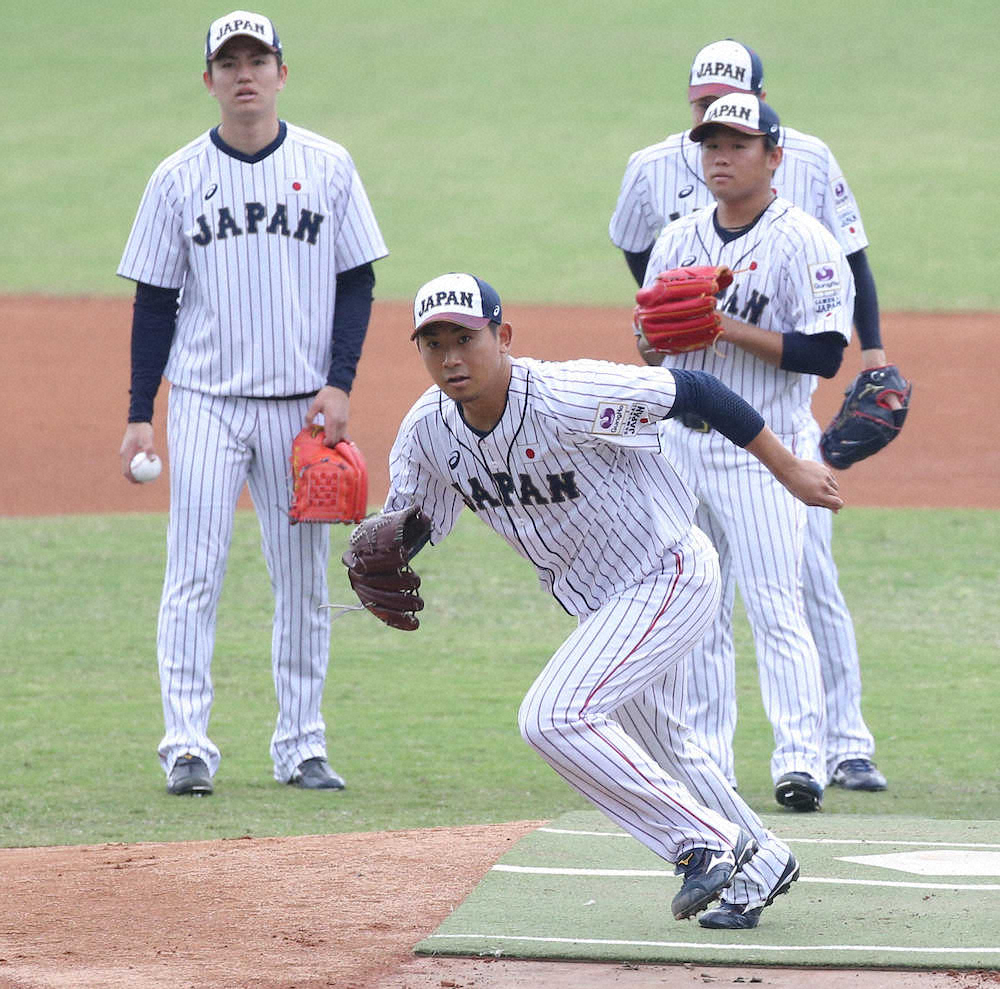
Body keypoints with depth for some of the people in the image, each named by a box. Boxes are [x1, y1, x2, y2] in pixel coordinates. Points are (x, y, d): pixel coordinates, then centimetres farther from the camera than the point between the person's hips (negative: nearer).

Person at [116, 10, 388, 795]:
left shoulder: (328, 167, 3)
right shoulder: (179, 178, 3)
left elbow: (357, 282, 5)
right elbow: (155, 300, 5)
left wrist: (339, 383, -8)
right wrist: (139, 416, -1)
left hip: (301, 405, 1)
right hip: (206, 399, -1)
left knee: (303, 579, 5)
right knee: (194, 575, -8)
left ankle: (301, 746, 12)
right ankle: (187, 745, -9)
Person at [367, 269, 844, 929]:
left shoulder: (566, 398, -31)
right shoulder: (429, 430, -10)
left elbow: (692, 391, -24)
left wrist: (791, 471, -17)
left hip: (672, 576, -9)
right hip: (600, 600, 9)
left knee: (553, 718, -21)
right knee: (658, 747, 24)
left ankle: (708, 843, -10)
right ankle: (759, 863, 45)